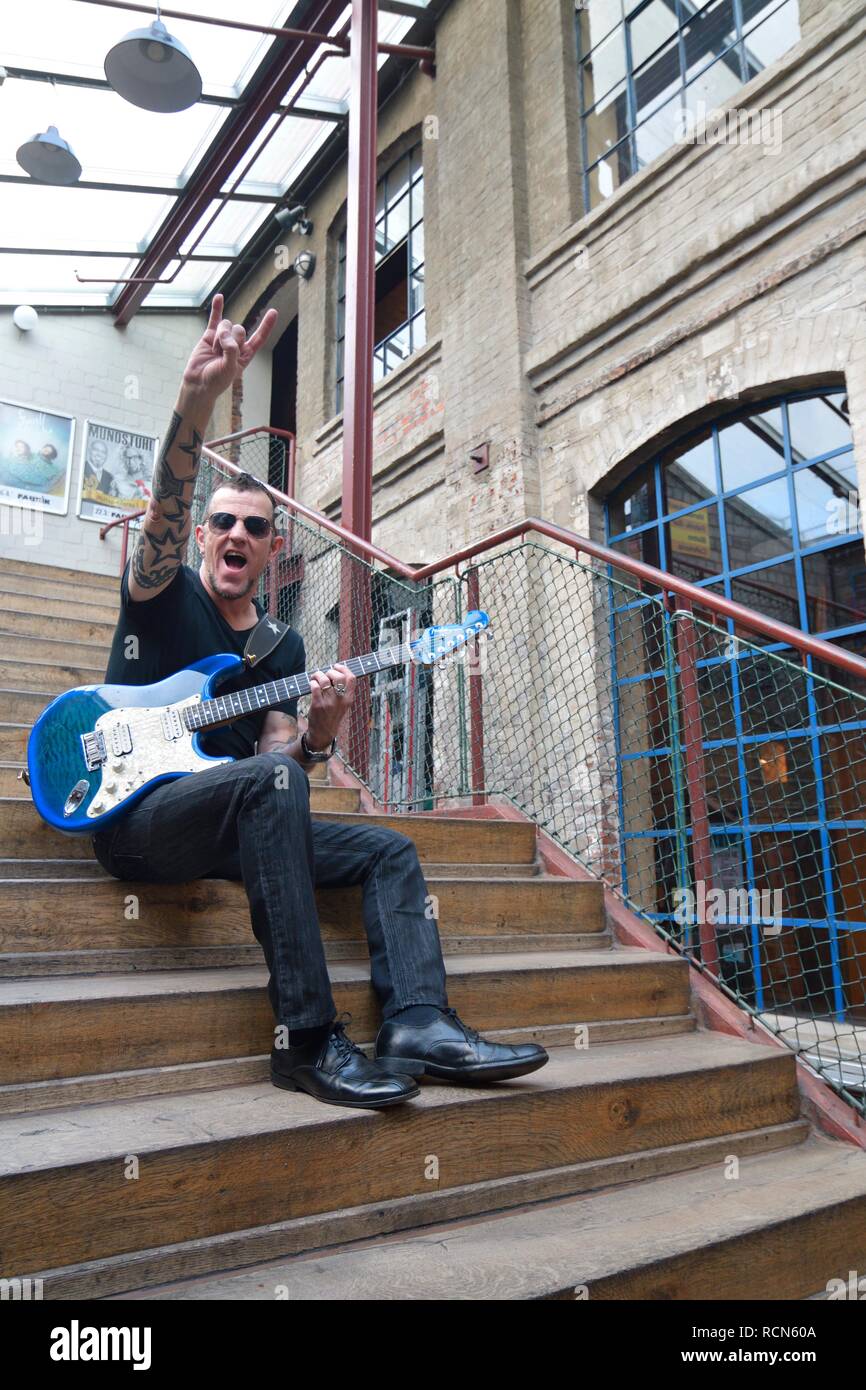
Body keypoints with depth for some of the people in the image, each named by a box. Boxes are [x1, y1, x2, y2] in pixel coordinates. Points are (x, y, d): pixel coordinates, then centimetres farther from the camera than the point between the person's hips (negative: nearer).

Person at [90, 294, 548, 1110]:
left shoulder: (284, 646, 14)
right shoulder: (163, 594, 2)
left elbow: (277, 758, 6)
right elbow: (166, 506, -21)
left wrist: (317, 733, -18)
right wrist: (197, 397, -37)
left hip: (239, 824, 6)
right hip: (136, 812, -5)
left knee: (389, 851, -7)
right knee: (266, 783, -36)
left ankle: (417, 1023, -20)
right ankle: (307, 1039, -34)